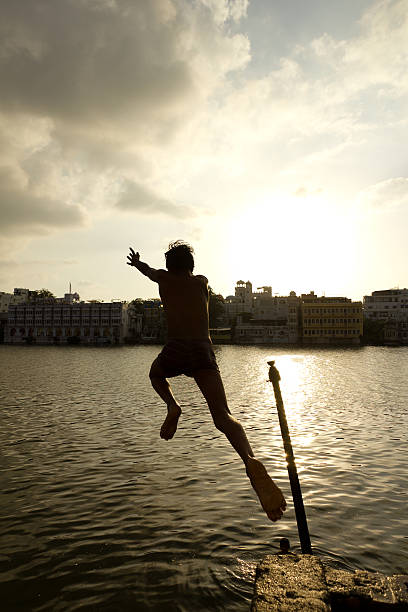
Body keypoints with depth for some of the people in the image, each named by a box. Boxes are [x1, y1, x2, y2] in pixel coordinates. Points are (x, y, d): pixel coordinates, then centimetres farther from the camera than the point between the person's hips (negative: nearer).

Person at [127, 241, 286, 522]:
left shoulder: (165, 279, 16)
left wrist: (137, 262, 65)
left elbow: (149, 271, 40)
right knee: (223, 417, -9)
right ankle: (250, 460, -39)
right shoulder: (202, 281, 22)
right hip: (205, 351, 1)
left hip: (176, 349, 0)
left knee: (156, 375, 34)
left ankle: (172, 405, 2)